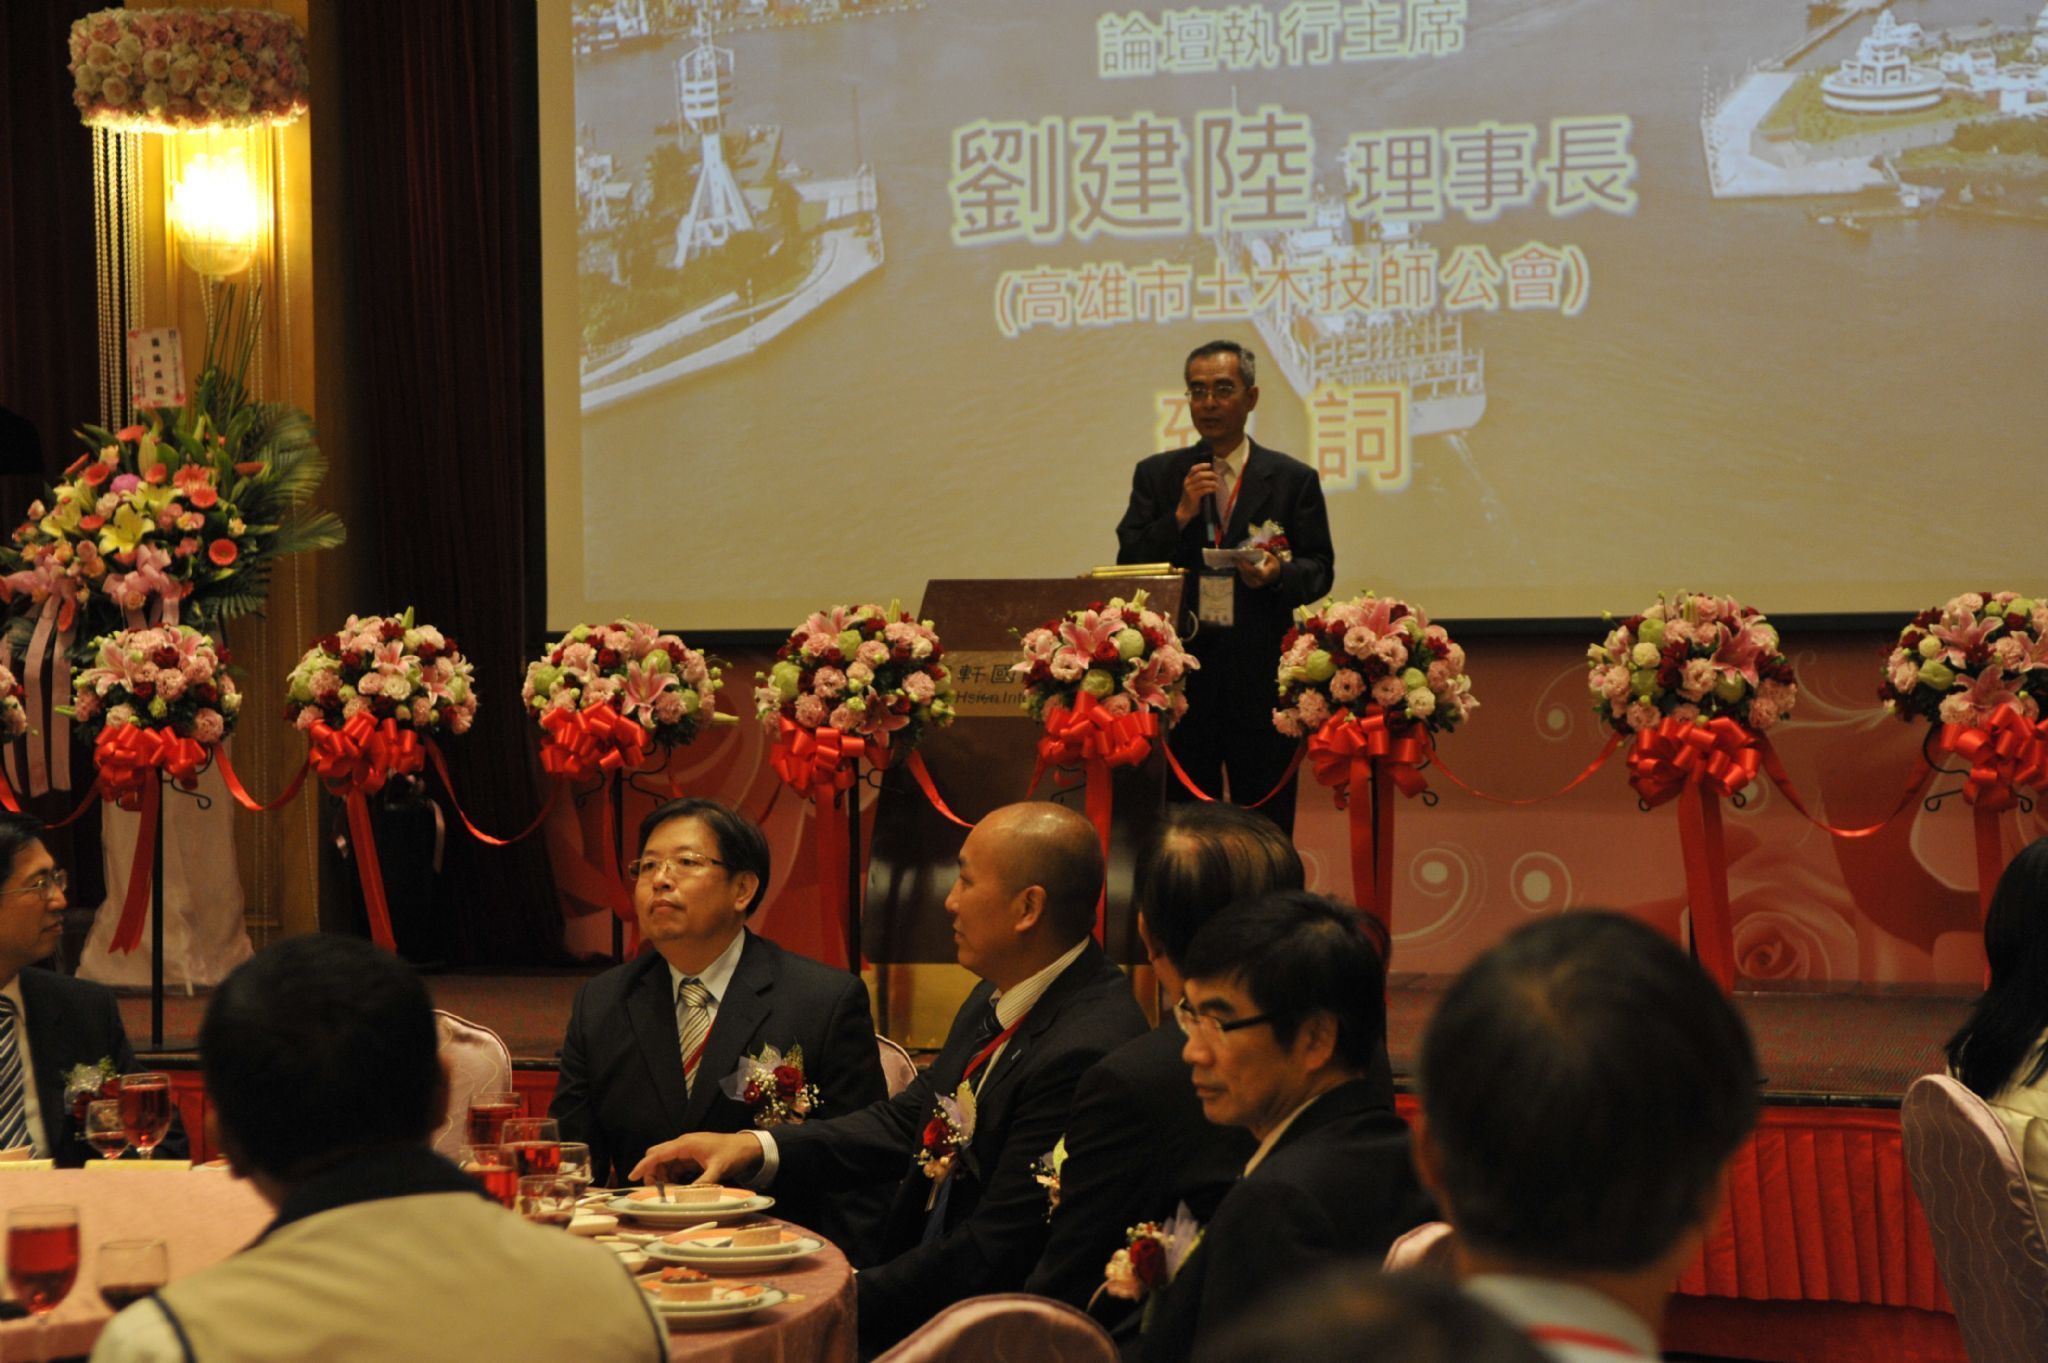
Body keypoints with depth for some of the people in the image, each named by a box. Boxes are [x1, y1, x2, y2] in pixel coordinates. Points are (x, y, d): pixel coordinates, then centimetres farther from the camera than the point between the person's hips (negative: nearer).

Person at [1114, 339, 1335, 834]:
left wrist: (1279, 574, -16)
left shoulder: (1292, 479, 7)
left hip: (1261, 676, -1)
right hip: (1179, 668, 1)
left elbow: (1319, 569, 5)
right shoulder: (1156, 474, 11)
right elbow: (1129, 562, 3)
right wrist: (1181, 515, -10)